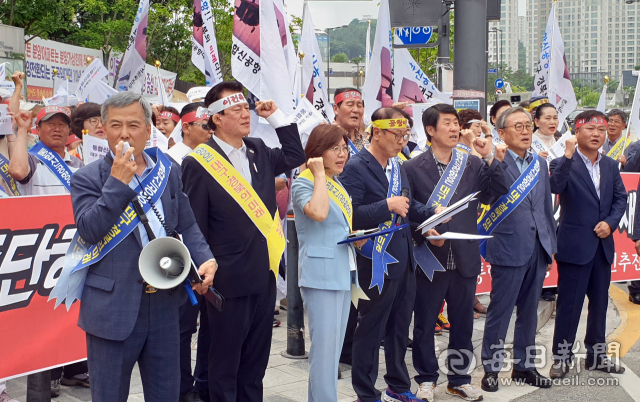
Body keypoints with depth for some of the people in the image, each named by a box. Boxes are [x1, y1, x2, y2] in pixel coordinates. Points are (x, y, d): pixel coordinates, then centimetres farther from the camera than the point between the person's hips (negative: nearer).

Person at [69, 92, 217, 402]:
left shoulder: (169, 173, 8)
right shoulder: (87, 178, -3)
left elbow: (187, 227, 12)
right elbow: (89, 230, -17)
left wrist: (205, 259, -6)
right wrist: (118, 181, -19)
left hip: (165, 303, 4)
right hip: (113, 307, -3)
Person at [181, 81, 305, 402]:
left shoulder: (259, 152, 7)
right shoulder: (199, 163, -11)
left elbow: (295, 156, 21)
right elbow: (194, 226, -10)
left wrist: (276, 117, 10)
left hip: (265, 275, 6)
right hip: (228, 279, -6)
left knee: (256, 362, 18)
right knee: (225, 362, 10)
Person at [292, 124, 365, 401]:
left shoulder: (338, 184, 14)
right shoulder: (303, 184, -11)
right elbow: (318, 213, -33)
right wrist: (319, 174, -21)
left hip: (343, 272, 9)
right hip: (321, 273, -9)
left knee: (334, 346, 13)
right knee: (325, 346, -7)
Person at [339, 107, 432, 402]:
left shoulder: (397, 166, 12)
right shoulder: (356, 168, -15)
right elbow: (351, 215, -23)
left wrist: (430, 213, 3)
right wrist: (388, 206, -26)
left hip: (404, 260, 8)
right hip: (377, 263, -8)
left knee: (399, 327, 19)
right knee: (370, 330, 5)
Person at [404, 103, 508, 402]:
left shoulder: (472, 164, 7)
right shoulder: (413, 168, -2)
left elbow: (498, 193, -4)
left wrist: (491, 159, -10)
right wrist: (423, 232, -16)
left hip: (465, 258, 3)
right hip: (430, 258, -3)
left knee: (463, 322, 12)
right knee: (424, 323, 8)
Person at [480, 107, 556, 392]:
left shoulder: (540, 163, 12)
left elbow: (546, 206, 16)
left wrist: (550, 247, 15)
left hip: (537, 249, 6)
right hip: (509, 248, -6)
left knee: (529, 312, 15)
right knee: (500, 312, 3)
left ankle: (524, 365, 28)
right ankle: (491, 367, 16)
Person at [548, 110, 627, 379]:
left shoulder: (610, 166, 11)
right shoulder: (563, 164, -7)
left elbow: (621, 198, 9)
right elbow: (555, 187, -27)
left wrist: (610, 222, -7)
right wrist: (569, 155, -32)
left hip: (603, 244, 6)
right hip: (574, 245, -6)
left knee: (599, 301, 14)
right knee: (569, 303, 0)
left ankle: (596, 355, 27)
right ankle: (561, 357, 11)